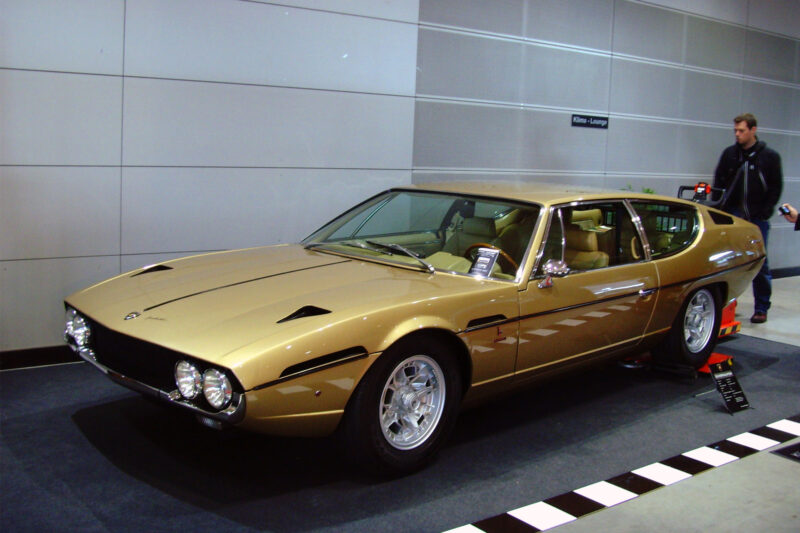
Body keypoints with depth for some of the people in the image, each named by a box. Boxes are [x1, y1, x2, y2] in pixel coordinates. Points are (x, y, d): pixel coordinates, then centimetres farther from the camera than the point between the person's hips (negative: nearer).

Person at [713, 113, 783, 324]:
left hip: (757, 218, -2)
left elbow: (776, 187, 2)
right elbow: (718, 182, 11)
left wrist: (765, 212, -7)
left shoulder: (770, 156, 1)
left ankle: (761, 308, 10)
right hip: (732, 215, 2)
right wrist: (719, 208, 0)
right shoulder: (729, 154, 7)